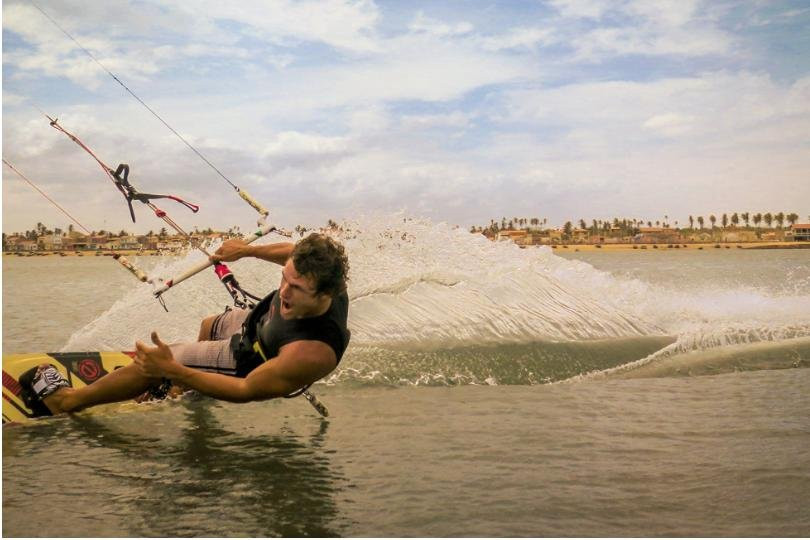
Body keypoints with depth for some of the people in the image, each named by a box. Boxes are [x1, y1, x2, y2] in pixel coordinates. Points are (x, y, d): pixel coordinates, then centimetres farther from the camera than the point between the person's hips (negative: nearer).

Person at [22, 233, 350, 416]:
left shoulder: (312, 352, -47)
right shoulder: (318, 270, -30)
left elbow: (247, 391, -35)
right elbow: (294, 252, -2)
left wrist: (173, 371, -36)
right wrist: (246, 250, 5)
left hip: (249, 365, -7)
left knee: (154, 365, -1)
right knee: (208, 326, 33)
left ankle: (69, 400, 23)